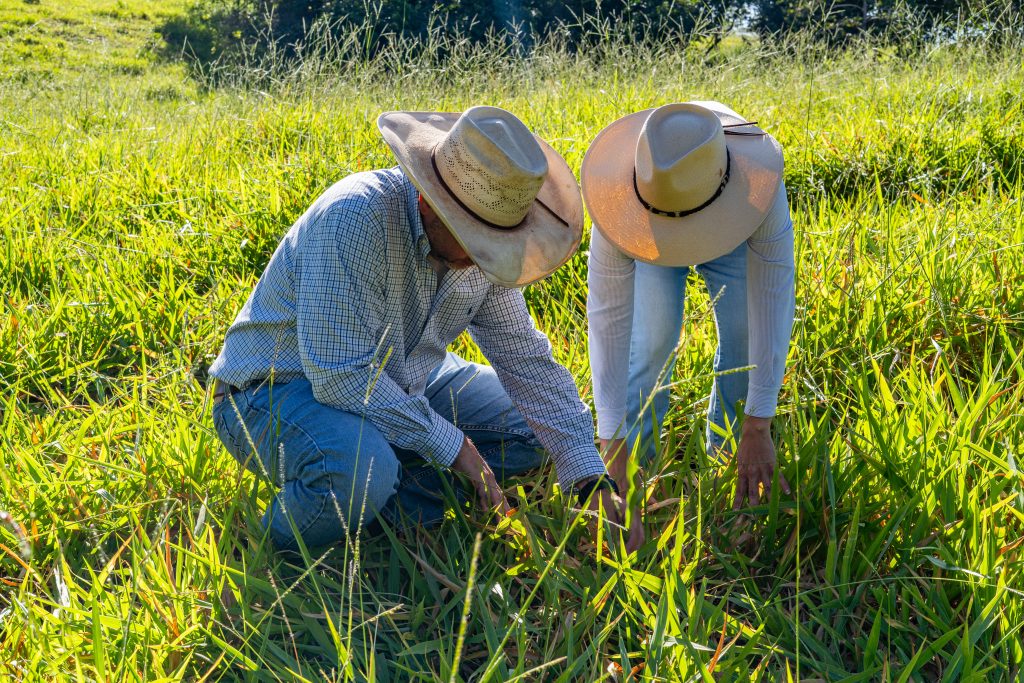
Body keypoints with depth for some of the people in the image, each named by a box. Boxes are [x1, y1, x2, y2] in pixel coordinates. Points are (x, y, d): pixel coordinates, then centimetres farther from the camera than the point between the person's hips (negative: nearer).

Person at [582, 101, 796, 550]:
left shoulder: (758, 186, -45)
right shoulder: (621, 196, -44)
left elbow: (772, 303, -39)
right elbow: (608, 319, -42)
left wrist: (758, 430, -38)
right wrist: (614, 465, -44)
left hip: (731, 238, 1)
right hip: (646, 252, 0)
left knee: (746, 332, -17)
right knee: (653, 339, -22)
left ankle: (728, 455, 6)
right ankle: (635, 458, -1)